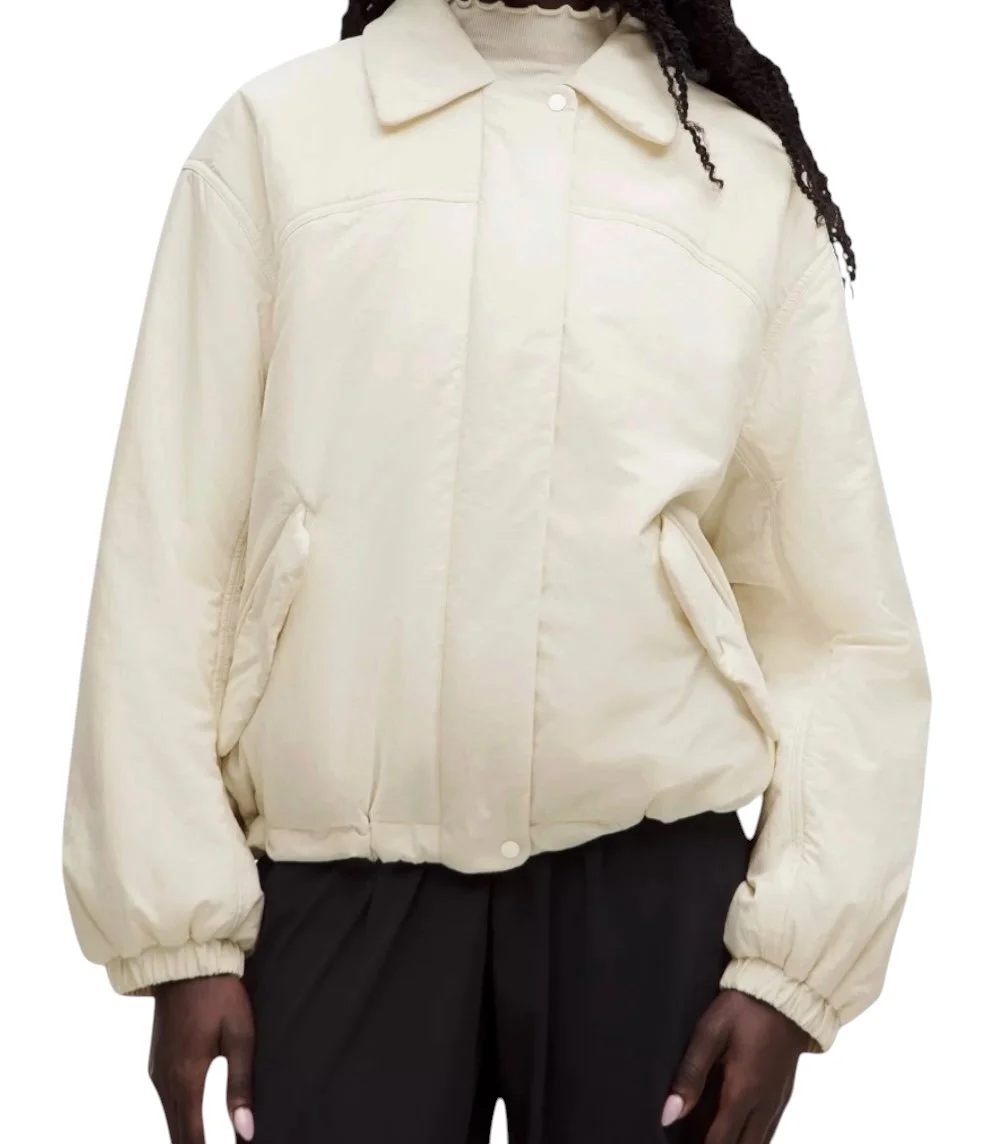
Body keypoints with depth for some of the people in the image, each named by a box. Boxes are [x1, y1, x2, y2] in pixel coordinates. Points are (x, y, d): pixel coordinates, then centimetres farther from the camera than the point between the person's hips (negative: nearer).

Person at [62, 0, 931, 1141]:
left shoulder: (751, 175, 5)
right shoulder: (276, 132, 3)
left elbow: (844, 615, 4)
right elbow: (167, 553, 1)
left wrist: (790, 958, -2)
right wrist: (183, 926, -4)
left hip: (650, 879, 1)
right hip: (338, 881, 0)